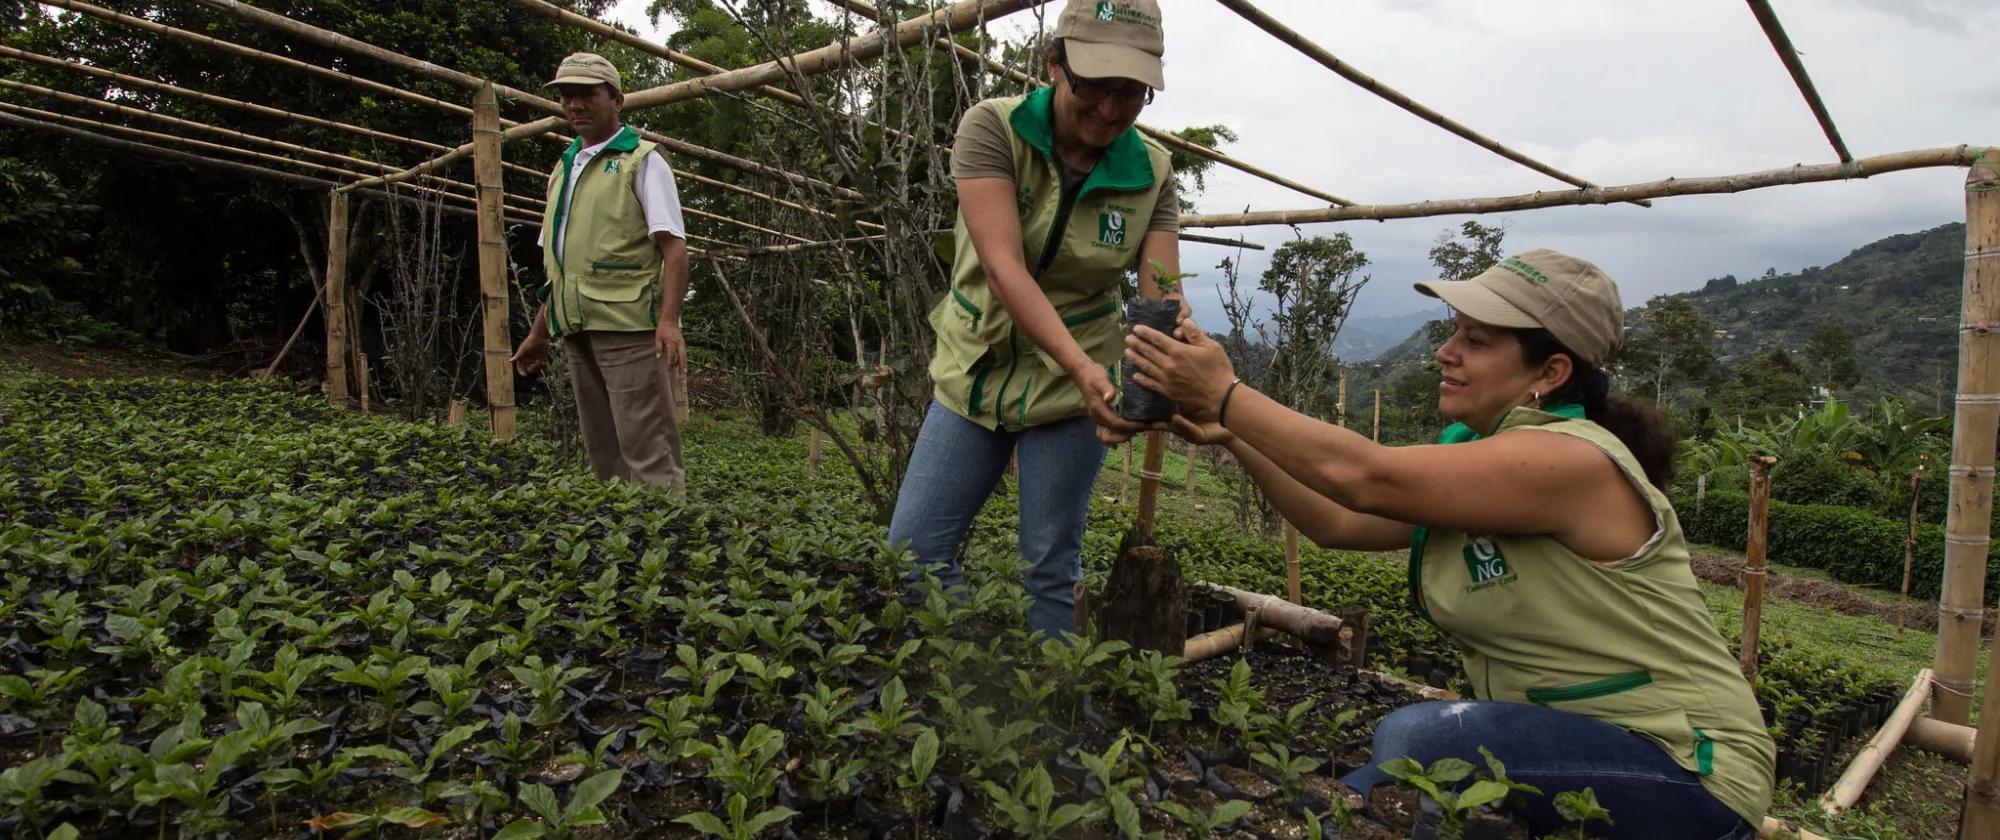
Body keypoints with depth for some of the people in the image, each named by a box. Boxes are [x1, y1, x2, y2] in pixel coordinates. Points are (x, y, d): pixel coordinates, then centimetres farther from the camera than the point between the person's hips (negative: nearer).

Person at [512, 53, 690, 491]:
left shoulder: (640, 160, 0)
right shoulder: (563, 168, 21)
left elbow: (673, 246, -10)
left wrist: (669, 320, -22)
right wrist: (538, 332, 22)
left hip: (629, 327, -7)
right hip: (577, 329, 8)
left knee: (646, 452, -9)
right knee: (603, 451, 10)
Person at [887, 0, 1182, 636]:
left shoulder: (1152, 174, -7)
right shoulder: (993, 129, -15)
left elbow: (1162, 299, -15)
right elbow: (1004, 268, -27)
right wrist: (1084, 366, -40)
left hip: (1070, 389, 0)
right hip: (976, 372, 0)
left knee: (1052, 571, 4)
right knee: (913, 554, 3)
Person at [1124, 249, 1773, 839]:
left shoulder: (1570, 460, -25)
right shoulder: (1481, 454, 4)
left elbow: (1364, 477, -30)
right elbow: (1338, 522, 1)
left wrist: (1227, 394, -25)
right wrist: (1231, 435, -8)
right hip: (1564, 746, 8)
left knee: (1416, 738, -27)